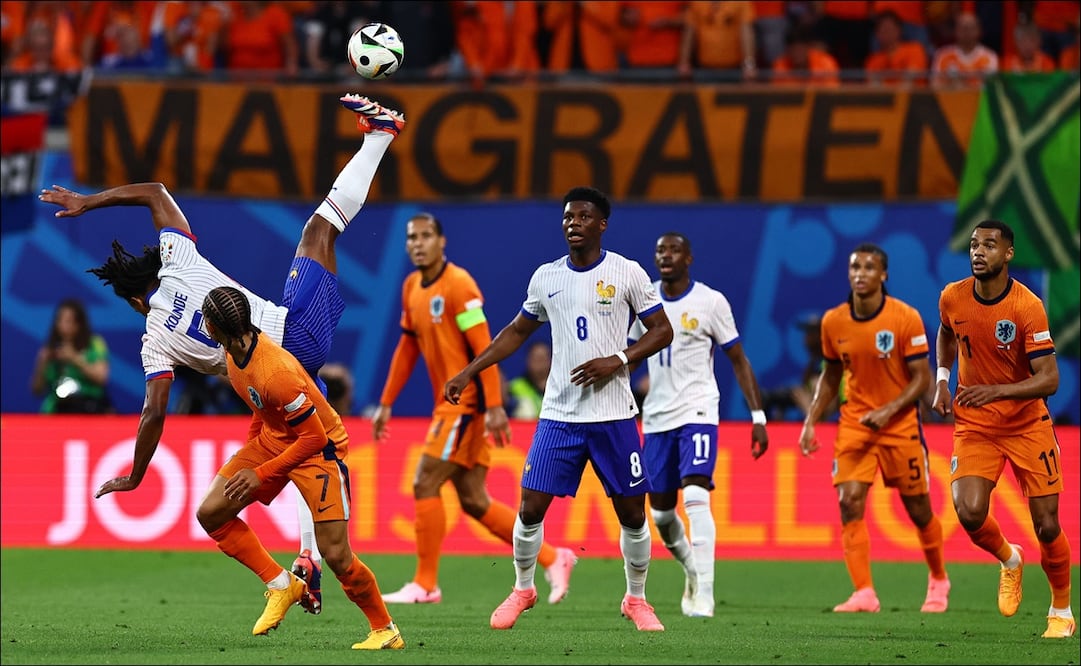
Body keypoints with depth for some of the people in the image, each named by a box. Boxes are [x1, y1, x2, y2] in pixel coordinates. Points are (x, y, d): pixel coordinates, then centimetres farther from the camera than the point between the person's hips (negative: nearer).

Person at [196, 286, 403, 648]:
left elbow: (314, 438, -28)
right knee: (210, 513, -3)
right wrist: (249, 450, 12)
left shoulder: (275, 374, -35)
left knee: (336, 555, -13)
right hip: (271, 438, 9)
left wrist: (262, 474, -23)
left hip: (319, 449, -9)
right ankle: (281, 585, 8)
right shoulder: (235, 351, -9)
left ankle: (385, 630, 9)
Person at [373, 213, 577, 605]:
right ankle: (553, 559, 15)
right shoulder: (412, 288, 12)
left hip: (467, 403, -8)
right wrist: (386, 403, 19)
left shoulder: (458, 285, -14)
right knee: (474, 502, 7)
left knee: (425, 485, -9)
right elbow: (408, 348, 21)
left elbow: (483, 347, -18)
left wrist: (495, 407, -24)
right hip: (449, 405, 8)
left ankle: (425, 584, -2)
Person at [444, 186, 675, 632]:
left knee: (632, 513, 2)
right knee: (531, 507, -4)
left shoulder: (627, 273, -3)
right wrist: (468, 374, 15)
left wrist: (617, 361, -15)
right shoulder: (546, 277, 7)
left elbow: (662, 330, 0)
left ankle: (636, 599, 21)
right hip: (559, 414, 2)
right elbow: (517, 332, 20)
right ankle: (523, 589, 18)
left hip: (613, 415, -2)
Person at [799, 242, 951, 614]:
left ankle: (938, 581, 32)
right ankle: (864, 594, -17)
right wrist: (811, 422, 5)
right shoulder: (833, 322, -1)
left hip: (900, 426, -2)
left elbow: (922, 378, -10)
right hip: (854, 426, 2)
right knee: (849, 502, -16)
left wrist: (888, 411, -23)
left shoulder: (906, 318, -12)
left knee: (918, 510, 7)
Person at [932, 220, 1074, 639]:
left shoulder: (1028, 307, -19)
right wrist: (942, 379, 9)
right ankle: (1009, 561, 16)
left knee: (1046, 525, -2)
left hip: (1028, 426, -3)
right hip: (974, 425, 3)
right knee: (969, 512, -18)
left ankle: (1062, 612, 21)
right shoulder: (952, 298, -5)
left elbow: (1049, 379, -22)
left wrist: (996, 391, -34)